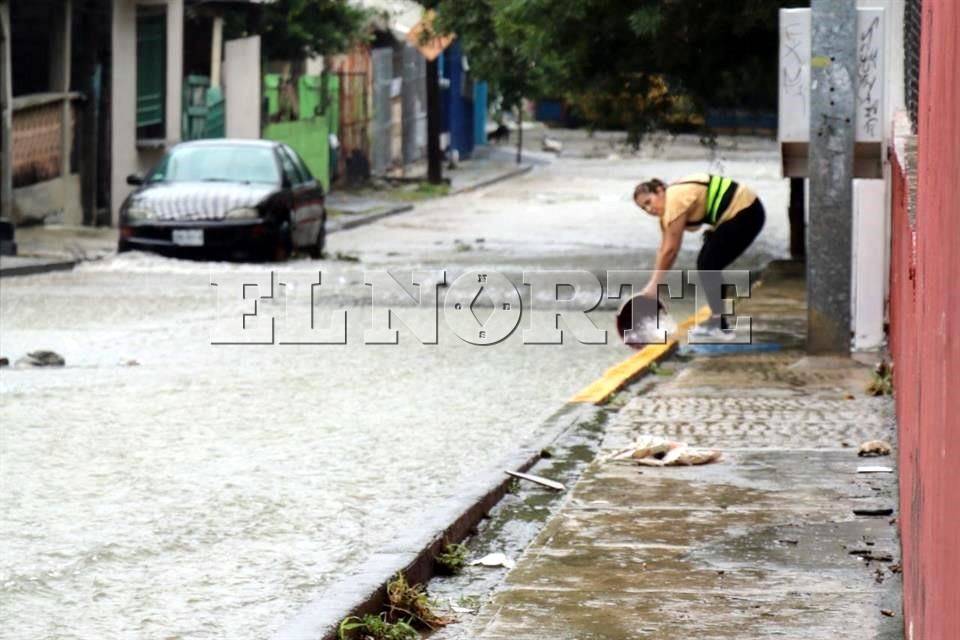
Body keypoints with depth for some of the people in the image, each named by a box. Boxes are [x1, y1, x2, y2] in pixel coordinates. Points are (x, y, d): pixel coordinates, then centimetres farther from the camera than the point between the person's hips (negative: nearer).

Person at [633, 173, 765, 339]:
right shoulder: (666, 207, 9)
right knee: (706, 265, 9)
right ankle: (717, 320, 16)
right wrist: (652, 284, 9)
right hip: (735, 213, 10)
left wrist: (654, 284, -11)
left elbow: (671, 250, -19)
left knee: (707, 266, -9)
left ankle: (719, 326, -7)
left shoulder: (676, 201, -21)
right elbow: (663, 249, 12)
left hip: (746, 212, -10)